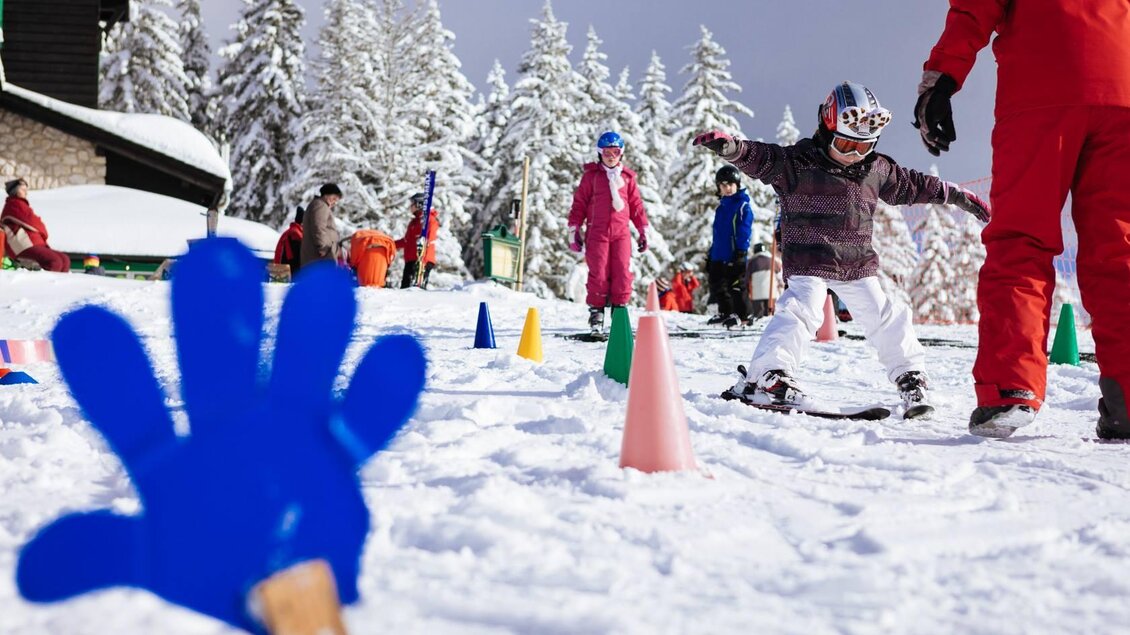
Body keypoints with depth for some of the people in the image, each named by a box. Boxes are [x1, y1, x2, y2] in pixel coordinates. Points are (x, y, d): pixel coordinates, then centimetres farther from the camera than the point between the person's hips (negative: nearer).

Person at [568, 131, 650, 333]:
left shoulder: (627, 177, 13)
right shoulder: (591, 176, 7)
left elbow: (636, 204, 17)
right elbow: (579, 203, 6)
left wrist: (643, 230, 14)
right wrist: (575, 230, 1)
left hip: (621, 232, 2)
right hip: (597, 231, -2)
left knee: (622, 272, -8)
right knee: (599, 273, -7)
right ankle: (596, 310, 3)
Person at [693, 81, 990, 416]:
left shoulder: (876, 169, 8)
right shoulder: (796, 163, -9)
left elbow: (913, 185, 20)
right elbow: (759, 158, -23)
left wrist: (960, 197, 26)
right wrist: (730, 146, -44)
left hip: (858, 263, 5)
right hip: (809, 261, -5)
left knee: (884, 316, 6)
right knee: (802, 309, -24)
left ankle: (910, 375, 22)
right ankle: (768, 373, -26)